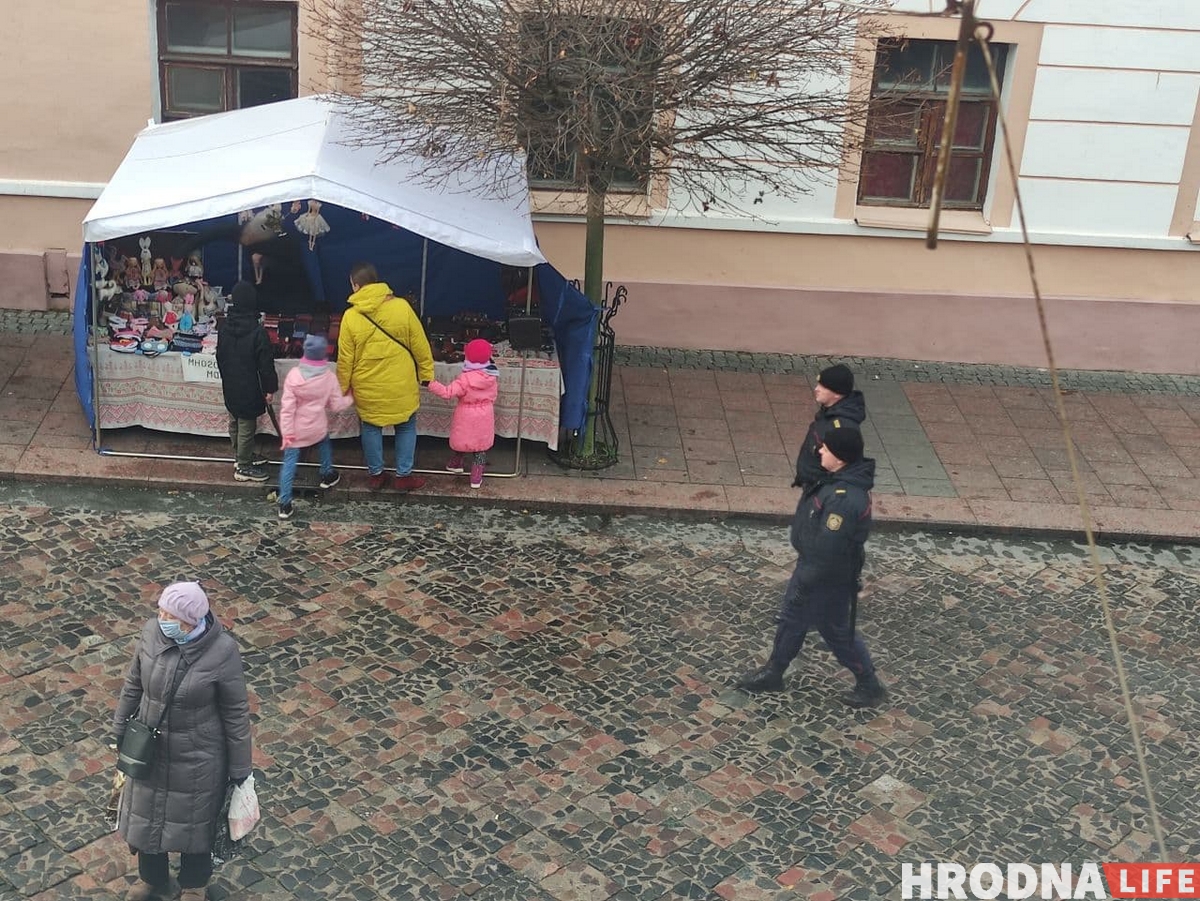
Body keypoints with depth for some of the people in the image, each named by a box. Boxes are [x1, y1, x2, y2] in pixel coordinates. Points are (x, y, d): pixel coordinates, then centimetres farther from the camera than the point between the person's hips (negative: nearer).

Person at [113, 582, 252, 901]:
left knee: (194, 822, 20)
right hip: (149, 750, 4)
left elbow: (236, 713, -16)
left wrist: (239, 768, -10)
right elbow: (133, 684, 1)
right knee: (144, 816, 24)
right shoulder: (152, 632, -16)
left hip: (196, 758, -4)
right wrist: (119, 728, 12)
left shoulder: (222, 651, -27)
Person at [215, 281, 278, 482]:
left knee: (235, 422, 21)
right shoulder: (257, 331, -23)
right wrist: (270, 388, -8)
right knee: (247, 425, 4)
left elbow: (220, 357, 10)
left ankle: (241, 456, 38)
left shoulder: (225, 328, -2)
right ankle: (243, 466, 13)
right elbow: (266, 363, -18)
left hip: (230, 386, 7)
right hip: (249, 387, -7)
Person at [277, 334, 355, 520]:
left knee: (290, 462, 3)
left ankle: (285, 504, 1)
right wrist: (351, 399, 18)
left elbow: (287, 407, -15)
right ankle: (327, 476, 52)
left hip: (296, 430, -1)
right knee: (325, 444, 34)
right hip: (318, 427, 1)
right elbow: (336, 405, -3)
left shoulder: (294, 375, -15)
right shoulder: (329, 377, -12)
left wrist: (287, 433, -11)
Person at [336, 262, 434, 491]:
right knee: (406, 428, 17)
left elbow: (345, 359, -5)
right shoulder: (401, 307, -13)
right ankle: (403, 476, 22)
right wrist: (426, 373, 7)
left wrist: (343, 388, 8)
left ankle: (375, 474, 30)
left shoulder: (351, 317, -12)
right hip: (401, 385, 0)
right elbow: (420, 345, -6)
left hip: (368, 387, 0)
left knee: (371, 428, 19)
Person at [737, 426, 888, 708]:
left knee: (837, 632, 11)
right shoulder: (838, 479, -4)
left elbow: (828, 550, -33)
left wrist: (804, 582, -22)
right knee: (790, 618, 22)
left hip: (829, 578, -9)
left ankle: (870, 687, 30)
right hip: (812, 564, 9)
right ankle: (773, 673, 41)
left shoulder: (845, 499, -35)